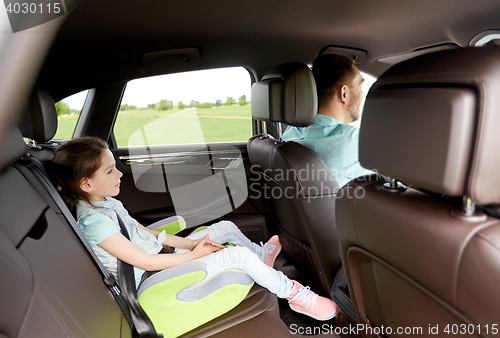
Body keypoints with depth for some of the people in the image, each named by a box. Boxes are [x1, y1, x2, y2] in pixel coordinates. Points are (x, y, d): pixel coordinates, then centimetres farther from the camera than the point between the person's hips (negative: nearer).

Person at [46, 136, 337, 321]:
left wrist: (190, 243, 1)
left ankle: (262, 256, 37)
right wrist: (194, 253, -15)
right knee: (239, 255, -16)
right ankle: (293, 293, 5)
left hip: (161, 257, 9)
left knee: (228, 227, 9)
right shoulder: (93, 221, -25)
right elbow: (147, 262, -24)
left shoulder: (109, 203, 5)